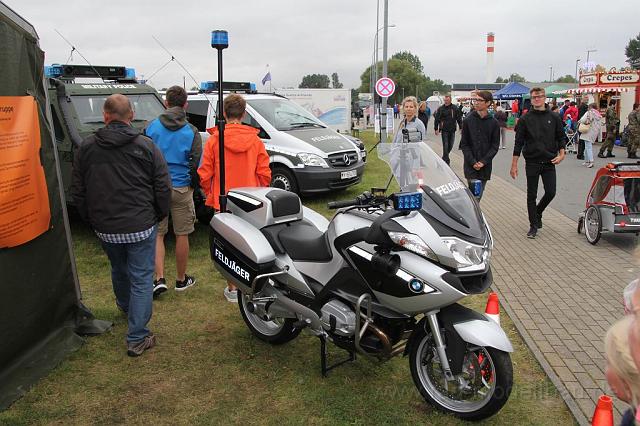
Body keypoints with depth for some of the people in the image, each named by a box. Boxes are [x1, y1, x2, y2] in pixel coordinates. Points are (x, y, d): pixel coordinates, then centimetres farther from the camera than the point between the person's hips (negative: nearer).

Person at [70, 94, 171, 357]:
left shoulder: (87, 147, -1)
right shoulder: (146, 145, -9)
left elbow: (77, 191, 5)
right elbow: (163, 187, -8)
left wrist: (91, 219, 18)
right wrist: (159, 215, 9)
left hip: (105, 228, 4)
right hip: (140, 226, -3)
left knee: (119, 270, 27)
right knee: (141, 279, 3)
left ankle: (125, 306, 53)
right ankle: (137, 338, 4)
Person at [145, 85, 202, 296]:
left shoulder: (151, 127, -2)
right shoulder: (191, 132, -5)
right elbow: (196, 165, -4)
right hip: (181, 188, -1)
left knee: (157, 234, 12)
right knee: (182, 235, 10)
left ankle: (159, 278, 2)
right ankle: (181, 279, 22)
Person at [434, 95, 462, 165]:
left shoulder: (455, 108, 3)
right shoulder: (440, 109, -2)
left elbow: (459, 119, 7)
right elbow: (436, 119, 0)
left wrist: (461, 128, 4)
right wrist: (436, 129, -4)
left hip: (452, 130, 3)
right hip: (444, 130, -3)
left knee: (450, 145, 10)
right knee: (445, 145, -5)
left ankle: (445, 157, 30)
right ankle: (446, 160, -1)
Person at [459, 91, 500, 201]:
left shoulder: (493, 123, 2)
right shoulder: (468, 120, -1)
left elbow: (495, 146, 2)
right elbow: (464, 144, 0)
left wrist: (483, 161, -10)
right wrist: (473, 162, -10)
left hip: (485, 166, 2)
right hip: (470, 166, -2)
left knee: (479, 195, 11)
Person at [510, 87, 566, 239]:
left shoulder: (554, 118, 4)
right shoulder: (525, 119, -1)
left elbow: (561, 138, 11)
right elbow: (518, 142, -1)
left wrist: (561, 154, -6)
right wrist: (514, 165, -4)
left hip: (549, 162, 1)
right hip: (532, 162, -1)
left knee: (550, 192, -1)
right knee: (532, 195, 4)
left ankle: (538, 212, 29)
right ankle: (534, 225, 15)